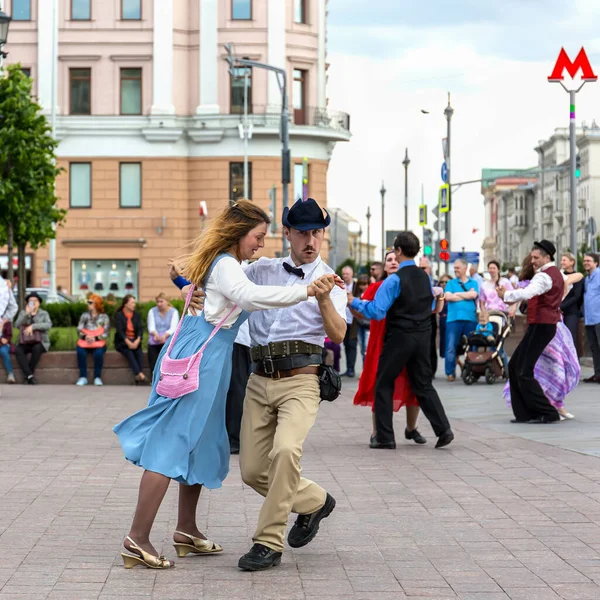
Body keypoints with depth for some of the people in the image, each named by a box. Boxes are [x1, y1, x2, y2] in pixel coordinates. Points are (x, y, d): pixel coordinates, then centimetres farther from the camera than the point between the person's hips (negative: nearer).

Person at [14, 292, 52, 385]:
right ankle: (30, 376, -36)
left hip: (40, 342, -2)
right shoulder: (23, 313, 14)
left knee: (37, 348, -37)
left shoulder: (44, 313, 9)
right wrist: (27, 314, -14)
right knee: (18, 350, -31)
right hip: (25, 342, 2)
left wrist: (33, 326, -23)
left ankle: (27, 375, -26)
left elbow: (48, 325, -12)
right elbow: (17, 325, -4)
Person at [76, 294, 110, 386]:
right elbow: (79, 330, 4)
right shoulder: (85, 316, 13)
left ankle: (97, 377, -22)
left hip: (98, 342, -2)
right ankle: (83, 377, -26)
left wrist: (95, 338, -19)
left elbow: (105, 334, -2)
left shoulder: (104, 317, 6)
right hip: (85, 341, 2)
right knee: (80, 351, -32)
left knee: (98, 353, -35)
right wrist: (85, 337, -18)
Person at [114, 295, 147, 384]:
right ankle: (140, 374, -47)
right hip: (122, 342, -3)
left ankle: (138, 377, -42)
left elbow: (140, 329, 3)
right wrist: (128, 342, -22)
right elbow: (119, 331, -9)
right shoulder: (119, 315, 2)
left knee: (139, 352, -29)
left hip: (134, 341, 3)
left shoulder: (137, 315, 14)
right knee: (129, 352, -33)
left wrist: (137, 341, -17)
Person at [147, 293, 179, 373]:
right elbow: (151, 327, -1)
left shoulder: (173, 312, 4)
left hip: (169, 339, -2)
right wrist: (155, 334, -25)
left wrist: (165, 335, -29)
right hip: (154, 341, 2)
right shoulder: (152, 311, 10)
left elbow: (173, 328, -7)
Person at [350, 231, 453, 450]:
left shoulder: (395, 280, -15)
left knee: (384, 384, 6)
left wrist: (354, 302, -7)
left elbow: (376, 311, -18)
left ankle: (385, 437, 5)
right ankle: (443, 430, 2)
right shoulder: (425, 277, 6)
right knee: (423, 384, 13)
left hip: (399, 337, -6)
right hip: (423, 336, 6)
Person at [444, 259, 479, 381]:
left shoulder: (473, 283, 13)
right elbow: (448, 297, -4)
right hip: (453, 319, 0)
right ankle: (450, 373, -2)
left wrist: (457, 294, 0)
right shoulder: (451, 283, 13)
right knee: (451, 347, -7)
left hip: (470, 319, 1)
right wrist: (467, 295, -1)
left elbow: (474, 294, -6)